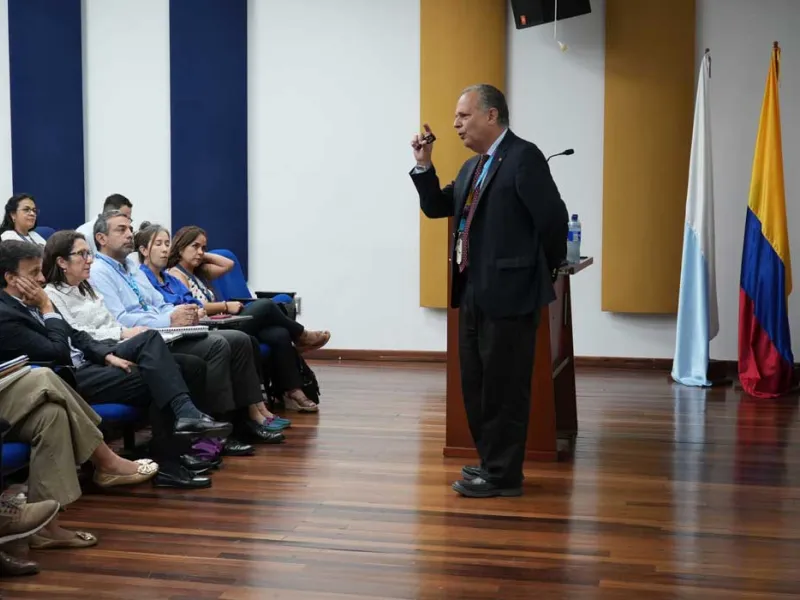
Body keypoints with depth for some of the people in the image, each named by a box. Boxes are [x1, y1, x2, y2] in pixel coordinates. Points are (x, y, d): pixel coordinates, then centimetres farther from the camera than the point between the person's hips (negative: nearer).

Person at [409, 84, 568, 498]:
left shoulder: (523, 157, -11)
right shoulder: (472, 167, 16)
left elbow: (553, 218, -15)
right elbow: (436, 208, 18)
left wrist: (544, 270, -3)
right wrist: (424, 164, 6)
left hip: (509, 292, -9)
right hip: (474, 292, 9)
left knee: (504, 387, -2)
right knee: (476, 385, 15)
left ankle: (503, 475, 8)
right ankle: (491, 462, 28)